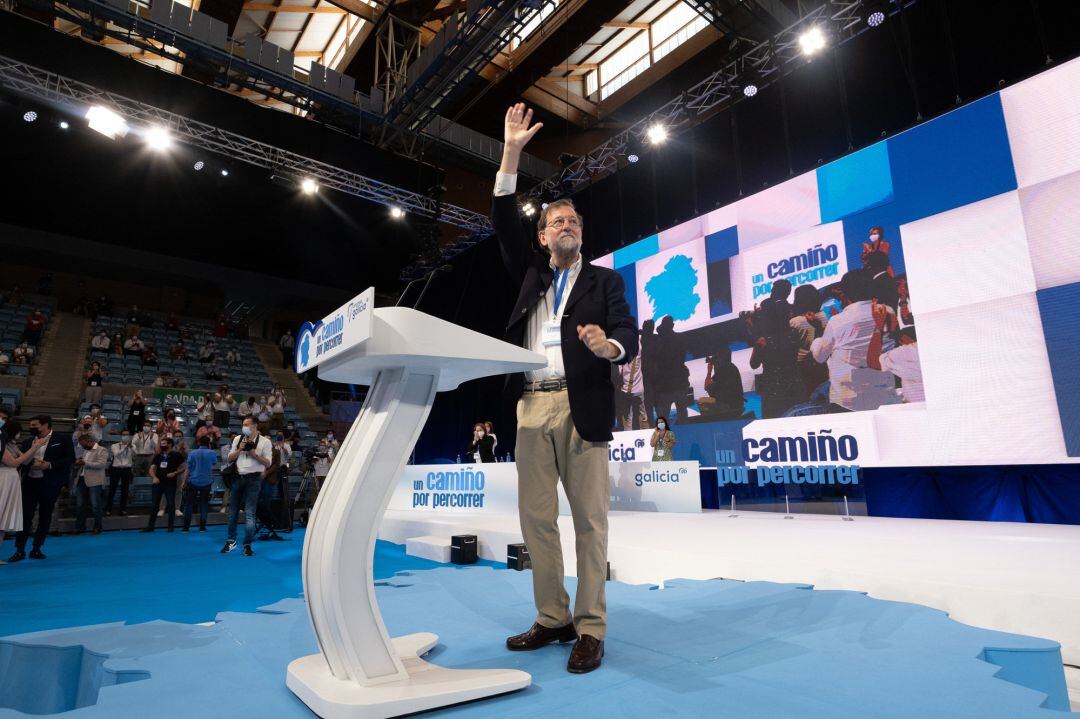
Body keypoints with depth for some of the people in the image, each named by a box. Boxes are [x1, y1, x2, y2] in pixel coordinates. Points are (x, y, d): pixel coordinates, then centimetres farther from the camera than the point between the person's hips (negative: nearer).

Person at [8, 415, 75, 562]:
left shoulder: (62, 439, -2)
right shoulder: (28, 441, 10)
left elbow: (70, 458, -7)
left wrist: (50, 465, -18)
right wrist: (29, 463, -11)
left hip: (50, 484, -3)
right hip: (29, 482, 3)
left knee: (45, 516, 6)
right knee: (25, 515, -1)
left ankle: (36, 549, 17)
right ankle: (20, 550, 7)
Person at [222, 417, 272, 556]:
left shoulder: (264, 441, -2)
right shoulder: (238, 439, 10)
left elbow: (268, 463, -4)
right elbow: (230, 458, 9)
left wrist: (254, 454, -16)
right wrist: (239, 449, -7)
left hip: (253, 478, -4)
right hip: (238, 477, 4)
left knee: (249, 513, -4)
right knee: (233, 511, 11)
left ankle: (247, 545, 6)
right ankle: (231, 541, 27)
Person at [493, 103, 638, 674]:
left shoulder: (605, 280, 13)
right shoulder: (531, 275, 22)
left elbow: (628, 335, -1)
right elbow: (504, 227, 11)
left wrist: (610, 346, -25)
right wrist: (510, 155, 5)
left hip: (583, 407, -3)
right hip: (532, 406, 4)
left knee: (589, 520, -1)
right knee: (536, 519, 6)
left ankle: (589, 630, 9)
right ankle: (552, 620, 19)